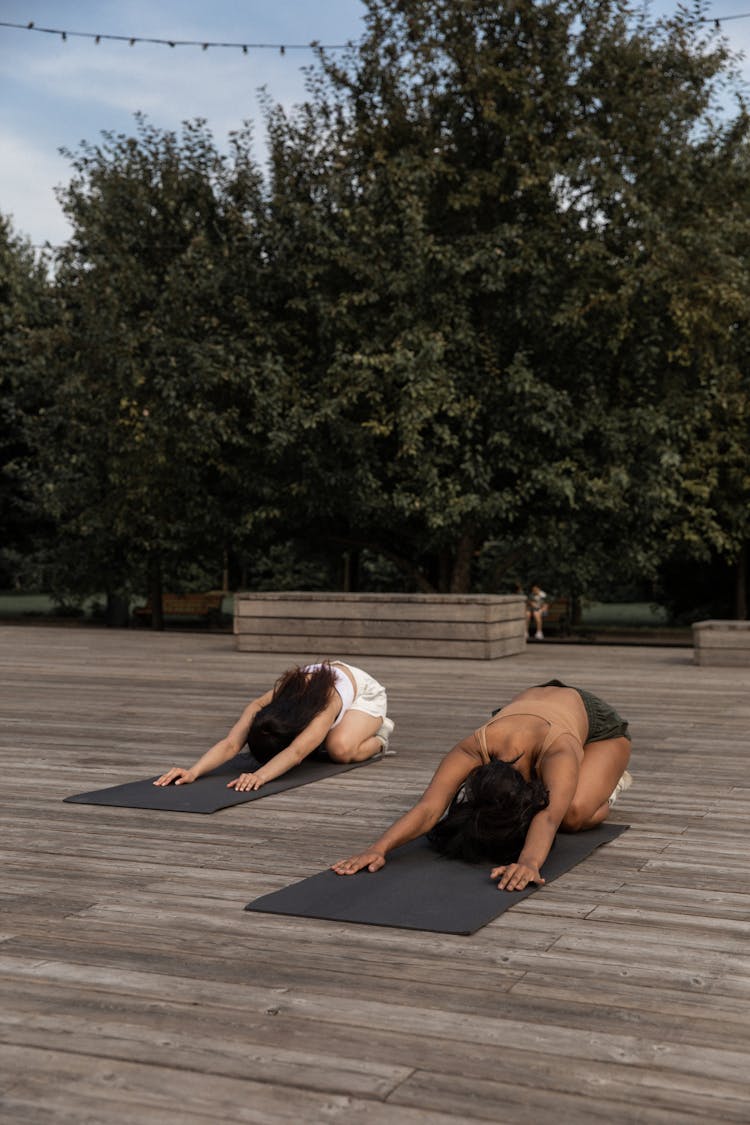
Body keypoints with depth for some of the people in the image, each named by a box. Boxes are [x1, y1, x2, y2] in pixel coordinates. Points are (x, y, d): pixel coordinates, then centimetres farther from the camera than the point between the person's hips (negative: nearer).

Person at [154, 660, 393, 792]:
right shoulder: (261, 707, -36)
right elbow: (230, 744, -48)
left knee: (341, 748, -33)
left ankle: (377, 737, 1)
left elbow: (296, 753, -62)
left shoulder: (326, 704, -49)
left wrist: (259, 776, -79)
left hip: (363, 690, -5)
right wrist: (193, 772, -65)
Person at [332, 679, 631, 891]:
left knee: (574, 814, -31)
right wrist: (378, 848, -68)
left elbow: (548, 818, -65)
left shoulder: (559, 753, -49)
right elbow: (428, 807, -51)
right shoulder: (473, 749, -40)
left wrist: (529, 862, -86)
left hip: (597, 723, -4)